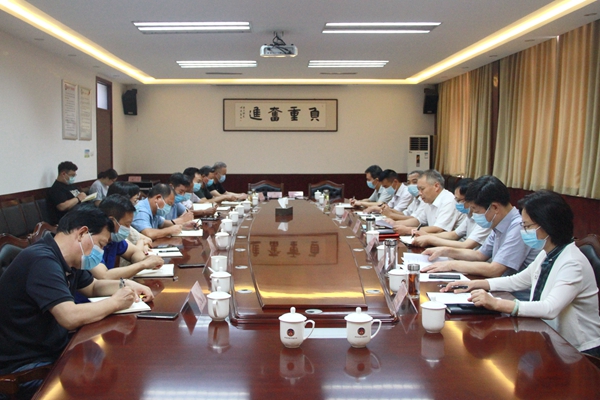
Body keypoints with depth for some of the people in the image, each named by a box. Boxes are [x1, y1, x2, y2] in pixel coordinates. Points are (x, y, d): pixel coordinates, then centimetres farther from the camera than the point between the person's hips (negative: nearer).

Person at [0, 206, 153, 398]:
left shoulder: (65, 260, 6)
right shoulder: (42, 261, -26)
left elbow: (93, 287, 21)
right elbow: (71, 318, -35)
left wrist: (126, 284, 2)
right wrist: (116, 302, -20)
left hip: (54, 349, 9)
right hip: (26, 366, -9)